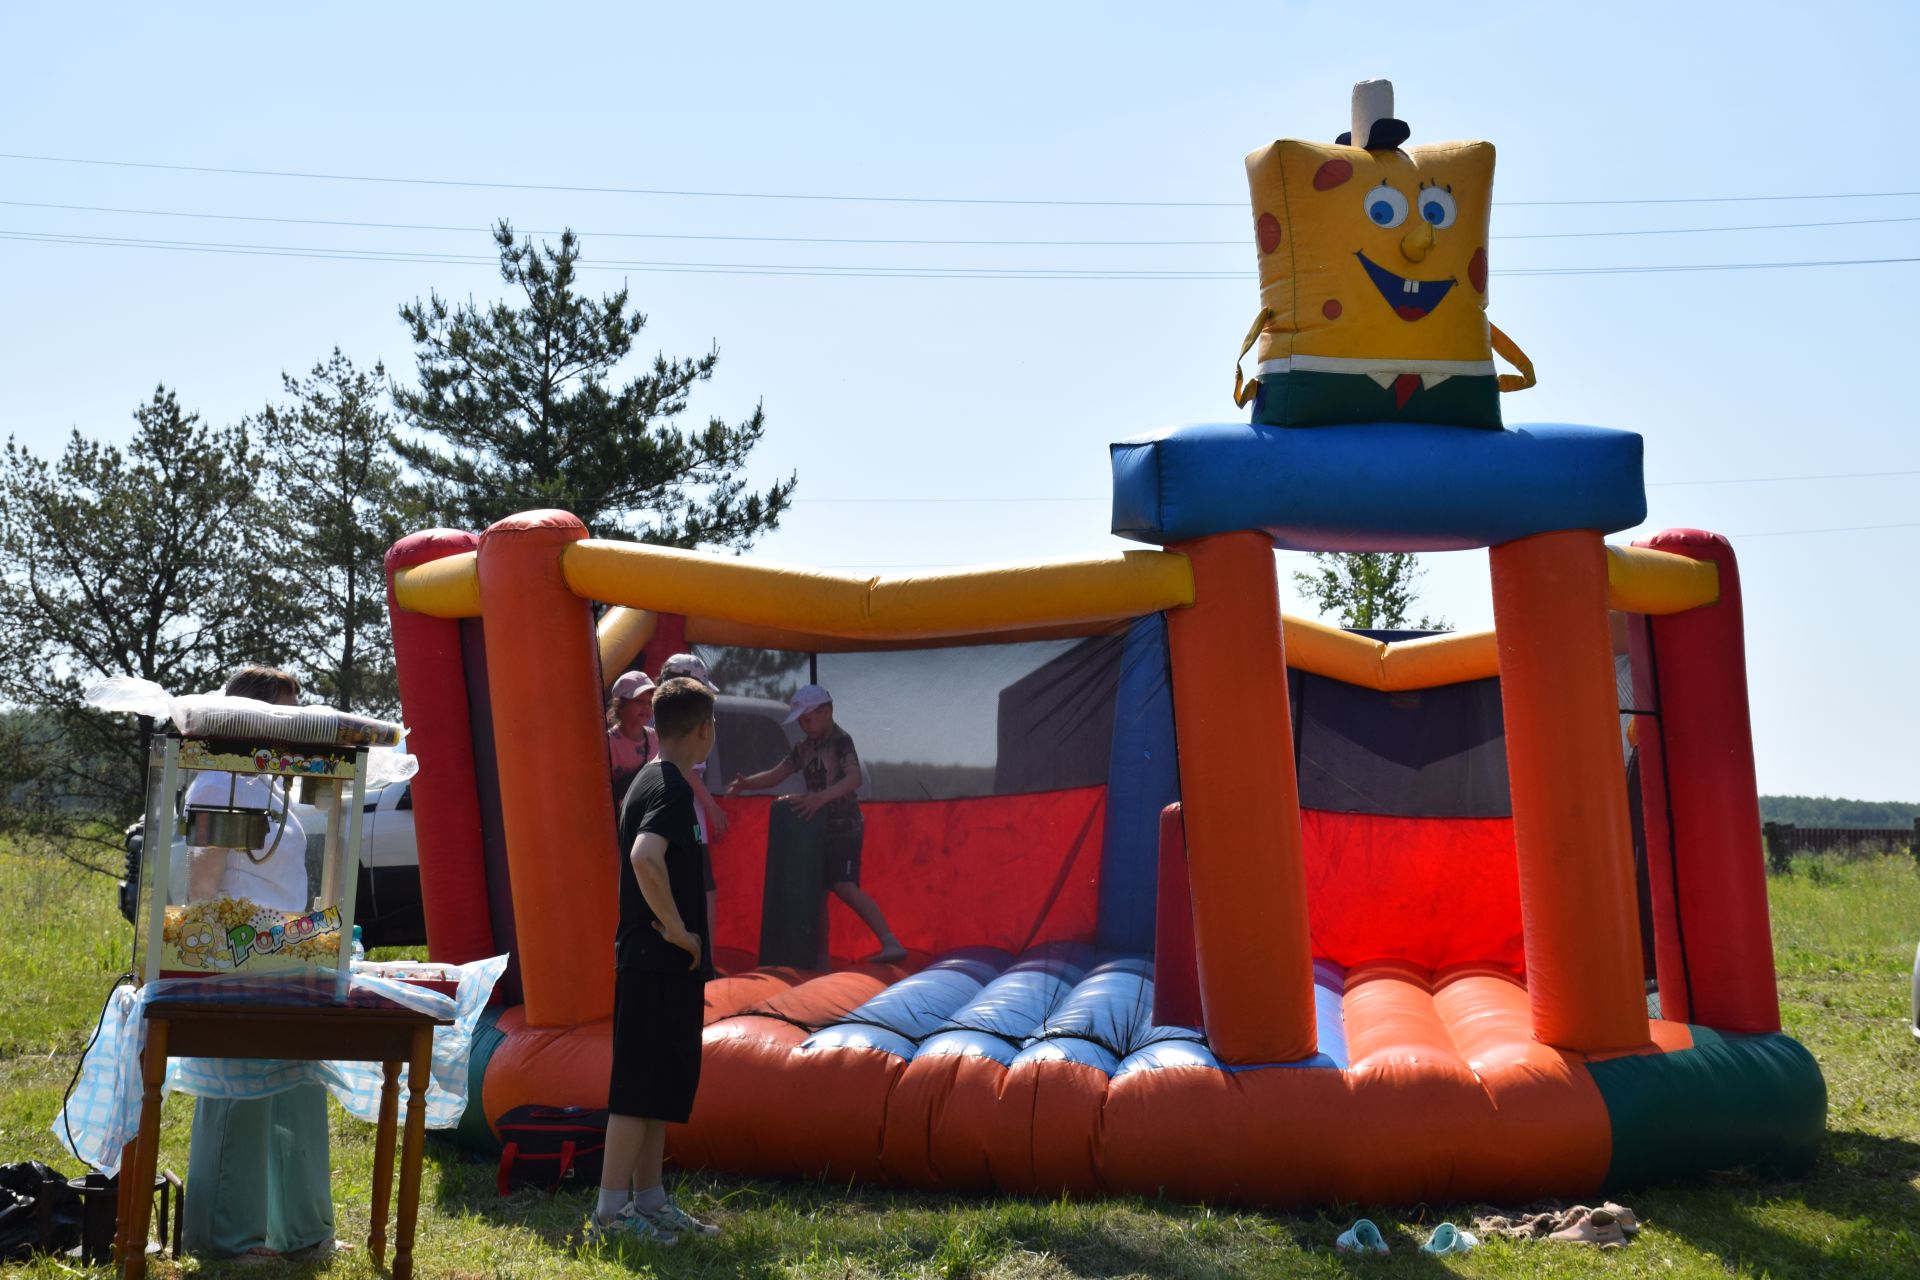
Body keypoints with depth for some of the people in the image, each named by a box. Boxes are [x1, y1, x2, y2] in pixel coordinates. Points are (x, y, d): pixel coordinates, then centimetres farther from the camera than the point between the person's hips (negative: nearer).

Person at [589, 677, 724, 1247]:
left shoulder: (652, 781, 15)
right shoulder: (671, 788, -16)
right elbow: (645, 857, -34)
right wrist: (675, 929, -24)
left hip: (659, 960, 10)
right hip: (657, 963, -10)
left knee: (665, 1082, 14)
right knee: (641, 1084, -6)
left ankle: (650, 1201, 21)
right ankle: (611, 1213, -3)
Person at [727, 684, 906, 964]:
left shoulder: (841, 740, -11)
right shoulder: (805, 747, 14)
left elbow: (854, 778, -27)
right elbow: (775, 775, 16)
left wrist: (821, 797, -40)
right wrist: (745, 784, -2)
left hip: (843, 827, -9)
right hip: (819, 828, 9)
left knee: (845, 886, -23)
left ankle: (891, 943, -27)